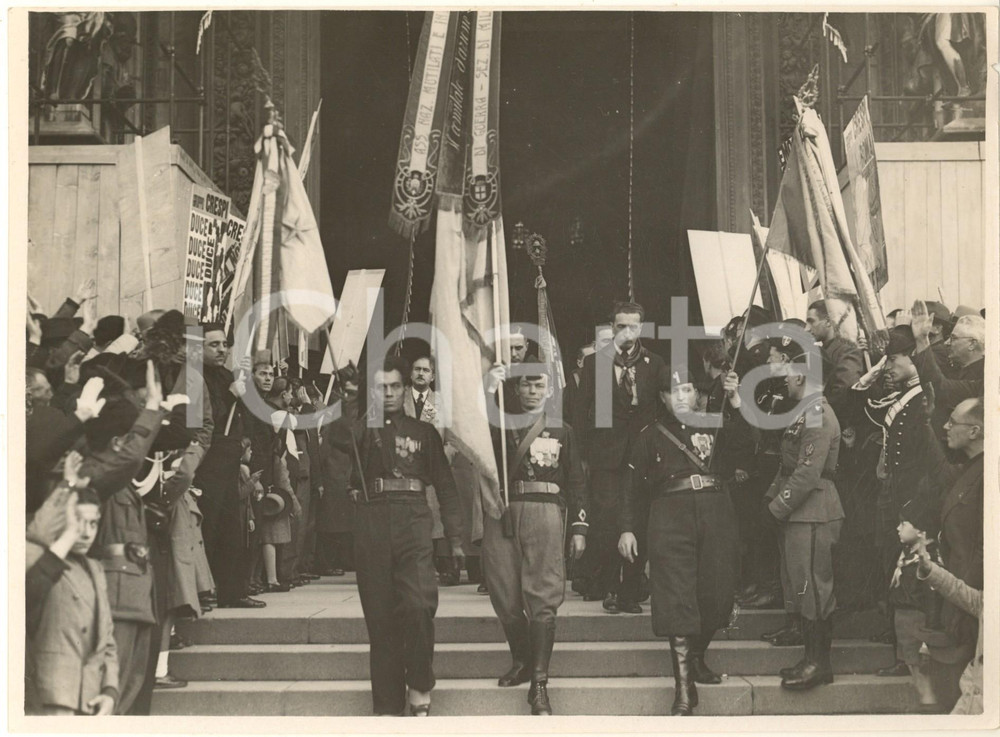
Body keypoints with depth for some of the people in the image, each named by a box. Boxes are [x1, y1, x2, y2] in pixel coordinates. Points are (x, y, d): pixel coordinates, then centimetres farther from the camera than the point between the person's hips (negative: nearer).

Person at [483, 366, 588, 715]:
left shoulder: (562, 431, 14)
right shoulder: (500, 426, 15)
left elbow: (576, 482, 12)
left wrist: (579, 527, 4)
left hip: (545, 513, -2)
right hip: (502, 513, 2)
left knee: (543, 598, -9)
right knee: (505, 596, 4)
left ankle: (539, 684, -11)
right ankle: (521, 661, 26)